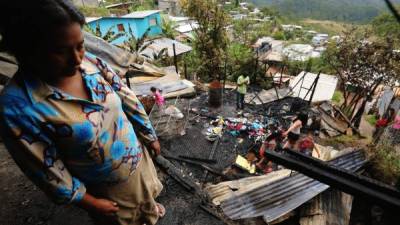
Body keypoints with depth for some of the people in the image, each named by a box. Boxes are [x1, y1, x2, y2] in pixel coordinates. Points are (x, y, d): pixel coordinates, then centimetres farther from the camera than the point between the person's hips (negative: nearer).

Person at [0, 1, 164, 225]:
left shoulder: (92, 63, -17)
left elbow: (129, 101, -7)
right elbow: (48, 169, -19)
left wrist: (151, 137, 3)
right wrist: (88, 201, -8)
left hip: (139, 156, 5)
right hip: (106, 186, -4)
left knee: (147, 192, 35)